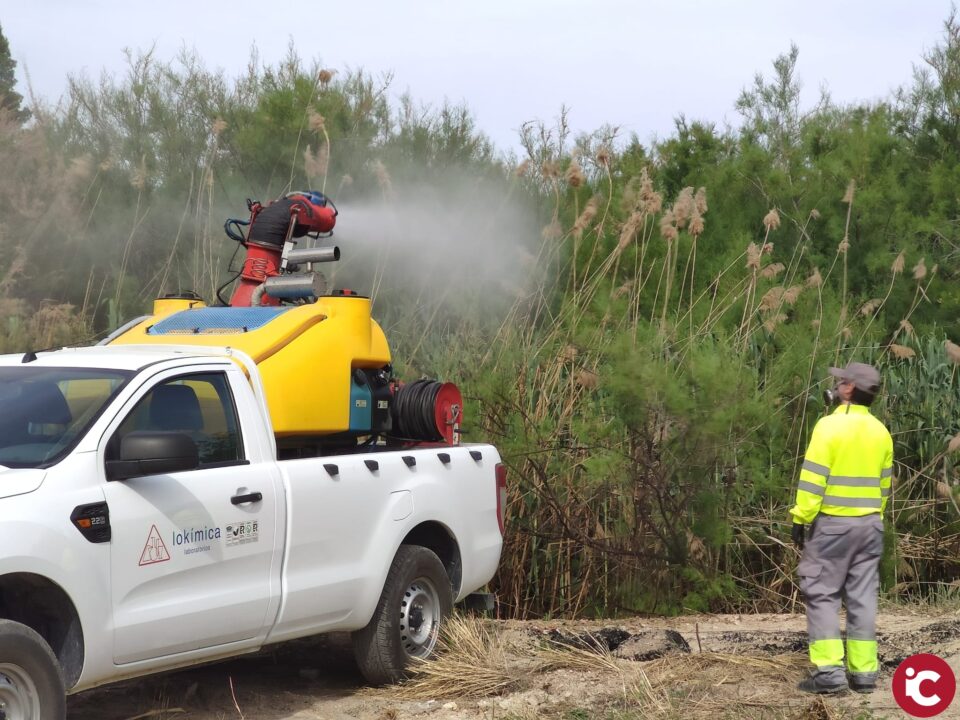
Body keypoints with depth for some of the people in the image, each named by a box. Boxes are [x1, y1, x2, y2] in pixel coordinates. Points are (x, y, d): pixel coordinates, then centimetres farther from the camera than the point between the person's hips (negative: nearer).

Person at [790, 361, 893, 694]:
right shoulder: (880, 431, 8)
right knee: (862, 597, 7)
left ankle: (829, 671, -8)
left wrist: (801, 518, -9)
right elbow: (884, 484, 13)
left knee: (822, 594, -1)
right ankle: (863, 671, 6)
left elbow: (813, 479, -15)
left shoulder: (830, 425, -12)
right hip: (870, 523, 6)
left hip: (832, 522, -6)